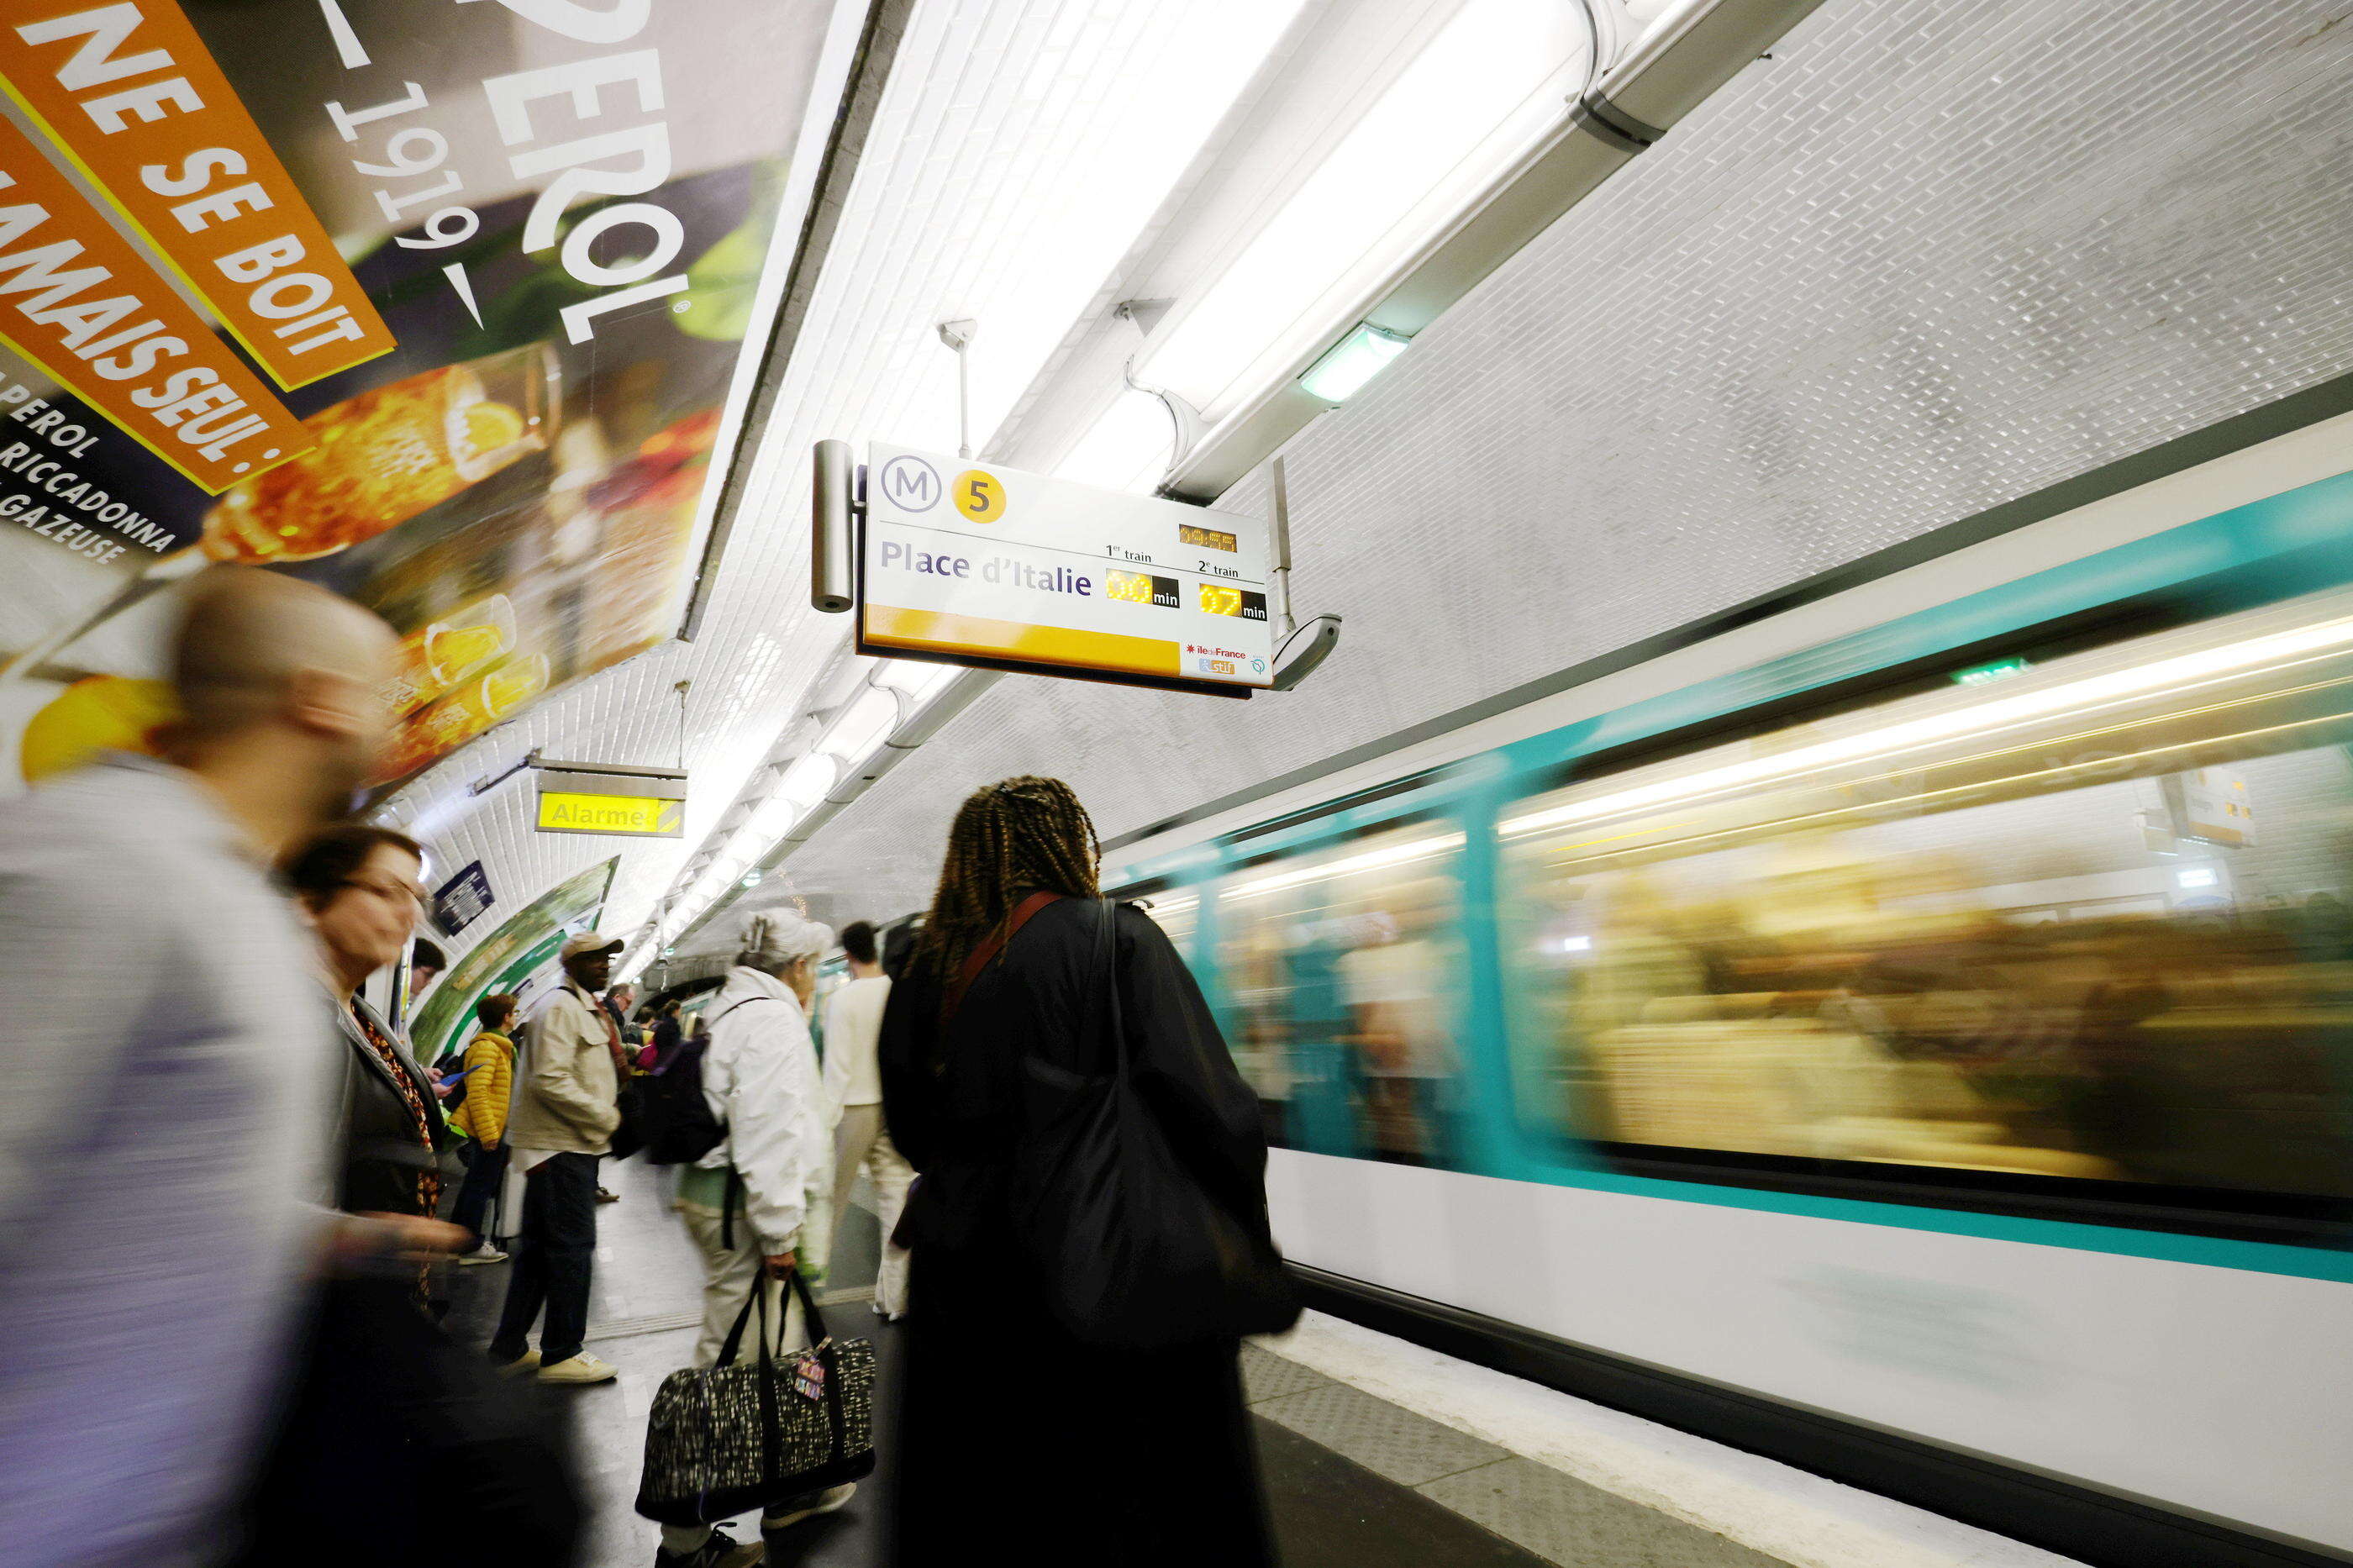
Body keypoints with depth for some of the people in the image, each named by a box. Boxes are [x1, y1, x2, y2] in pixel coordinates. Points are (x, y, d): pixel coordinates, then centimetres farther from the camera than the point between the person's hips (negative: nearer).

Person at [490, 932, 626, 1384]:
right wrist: (606, 1116, -18)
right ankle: (562, 1355, 5)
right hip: (560, 1146, -11)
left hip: (570, 1144, 11)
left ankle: (509, 1347, 27)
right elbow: (551, 1080, -23)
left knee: (538, 1247, 17)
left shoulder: (586, 1008, 19)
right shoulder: (561, 1007, -14)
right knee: (573, 1247, -4)